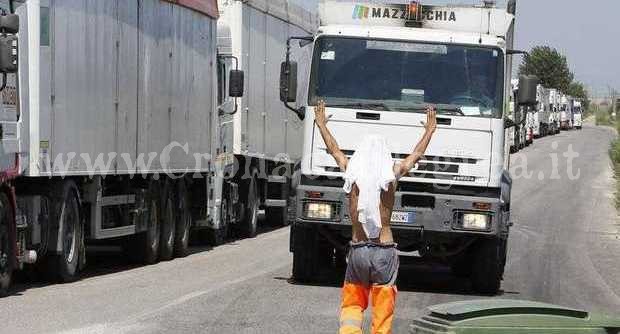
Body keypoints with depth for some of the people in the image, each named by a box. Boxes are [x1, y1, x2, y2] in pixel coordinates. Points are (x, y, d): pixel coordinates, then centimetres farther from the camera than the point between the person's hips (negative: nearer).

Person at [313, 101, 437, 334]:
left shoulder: (352, 173, -1)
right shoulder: (392, 175, -3)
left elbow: (334, 150, 18)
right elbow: (417, 154, 14)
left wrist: (322, 124, 35)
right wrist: (430, 130, 31)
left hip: (358, 250, 1)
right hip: (385, 250, -1)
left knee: (352, 304, 13)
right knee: (383, 309, 5)